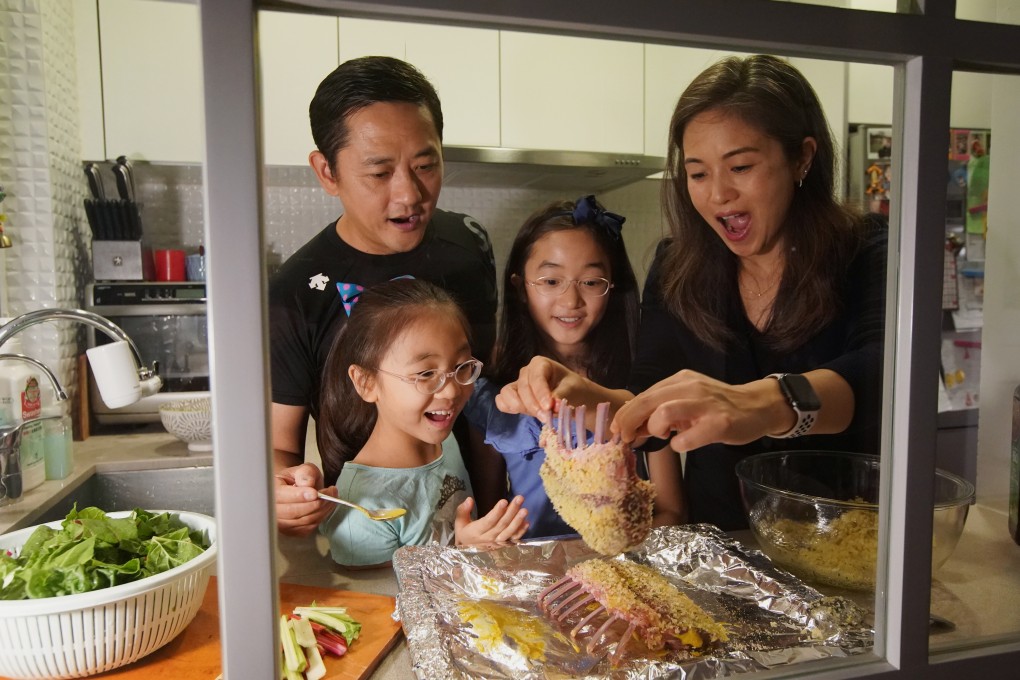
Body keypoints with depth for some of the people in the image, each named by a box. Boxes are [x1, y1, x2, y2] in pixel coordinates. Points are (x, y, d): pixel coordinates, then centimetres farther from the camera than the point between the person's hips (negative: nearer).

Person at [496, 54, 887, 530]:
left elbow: (887, 371, -28)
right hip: (714, 544, 2)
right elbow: (651, 409, -5)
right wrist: (587, 399, -27)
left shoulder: (865, 256, -9)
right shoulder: (677, 270, -1)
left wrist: (768, 403, -48)